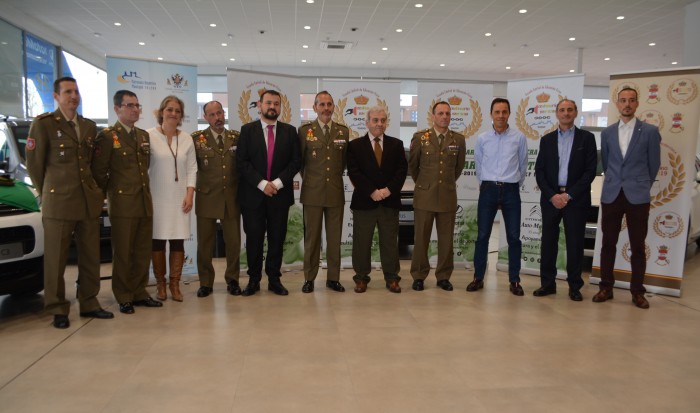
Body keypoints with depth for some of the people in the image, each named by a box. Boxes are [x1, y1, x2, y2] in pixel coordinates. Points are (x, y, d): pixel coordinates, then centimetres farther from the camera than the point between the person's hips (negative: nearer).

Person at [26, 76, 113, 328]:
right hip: (58, 203, -5)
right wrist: (47, 194, 6)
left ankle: (89, 304, 20)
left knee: (90, 257, 9)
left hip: (89, 201, 5)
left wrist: (95, 190, 12)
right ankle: (57, 310, 14)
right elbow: (34, 164, 1)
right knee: (55, 260, 3)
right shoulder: (43, 123, -2)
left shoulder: (90, 127, 14)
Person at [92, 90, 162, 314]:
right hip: (122, 203, -6)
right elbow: (99, 171, -6)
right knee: (122, 253, 3)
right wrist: (110, 193, 1)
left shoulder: (144, 135, 14)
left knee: (143, 252, 10)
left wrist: (143, 188, 12)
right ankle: (123, 298, 14)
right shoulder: (107, 136, -5)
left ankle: (139, 293, 21)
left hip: (145, 202, 6)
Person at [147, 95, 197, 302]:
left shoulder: (187, 139, 8)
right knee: (157, 240, 2)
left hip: (179, 198, 2)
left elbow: (192, 168, 8)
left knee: (178, 241, 1)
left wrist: (190, 194, -1)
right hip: (157, 197, -2)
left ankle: (175, 284, 11)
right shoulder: (149, 135, -2)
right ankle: (160, 284, 15)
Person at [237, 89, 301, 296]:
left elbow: (296, 161, 2)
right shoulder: (247, 130, 4)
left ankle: (274, 279, 16)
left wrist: (278, 182, -10)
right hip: (253, 194, -1)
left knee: (277, 238, 6)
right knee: (254, 238, 3)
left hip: (280, 193, 1)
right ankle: (254, 279, 15)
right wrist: (262, 183, -13)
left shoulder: (290, 131, 8)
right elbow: (242, 161, -3)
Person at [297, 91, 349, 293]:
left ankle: (333, 278, 17)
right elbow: (300, 160, 6)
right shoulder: (305, 130, 0)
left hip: (336, 191, 2)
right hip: (312, 192, -2)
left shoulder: (343, 131, 7)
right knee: (311, 236, 4)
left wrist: (336, 177, 13)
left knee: (334, 237, 7)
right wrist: (309, 178, 9)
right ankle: (309, 278, 15)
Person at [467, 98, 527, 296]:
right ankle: (478, 277, 12)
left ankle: (514, 280, 13)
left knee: (514, 236, 3)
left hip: (511, 191, 0)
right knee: (482, 235, 2)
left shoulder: (519, 138, 0)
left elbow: (523, 166, 10)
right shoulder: (482, 139, 4)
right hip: (488, 190, 1)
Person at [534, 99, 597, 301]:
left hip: (576, 199, -2)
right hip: (550, 198, 2)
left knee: (575, 244, 3)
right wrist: (551, 195, -9)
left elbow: (590, 170, -3)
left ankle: (574, 286, 13)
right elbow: (539, 171, 4)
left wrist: (569, 195, -10)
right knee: (548, 242, 5)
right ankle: (547, 283, 15)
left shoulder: (587, 138, 4)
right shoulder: (547, 139, 9)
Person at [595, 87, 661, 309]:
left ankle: (637, 291, 15)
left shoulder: (650, 131, 0)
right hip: (611, 195, 2)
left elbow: (654, 164, 7)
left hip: (638, 197, -2)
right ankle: (606, 287, 16)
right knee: (608, 244, 6)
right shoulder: (607, 132, 8)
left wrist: (642, 185, 14)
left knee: (638, 246, 4)